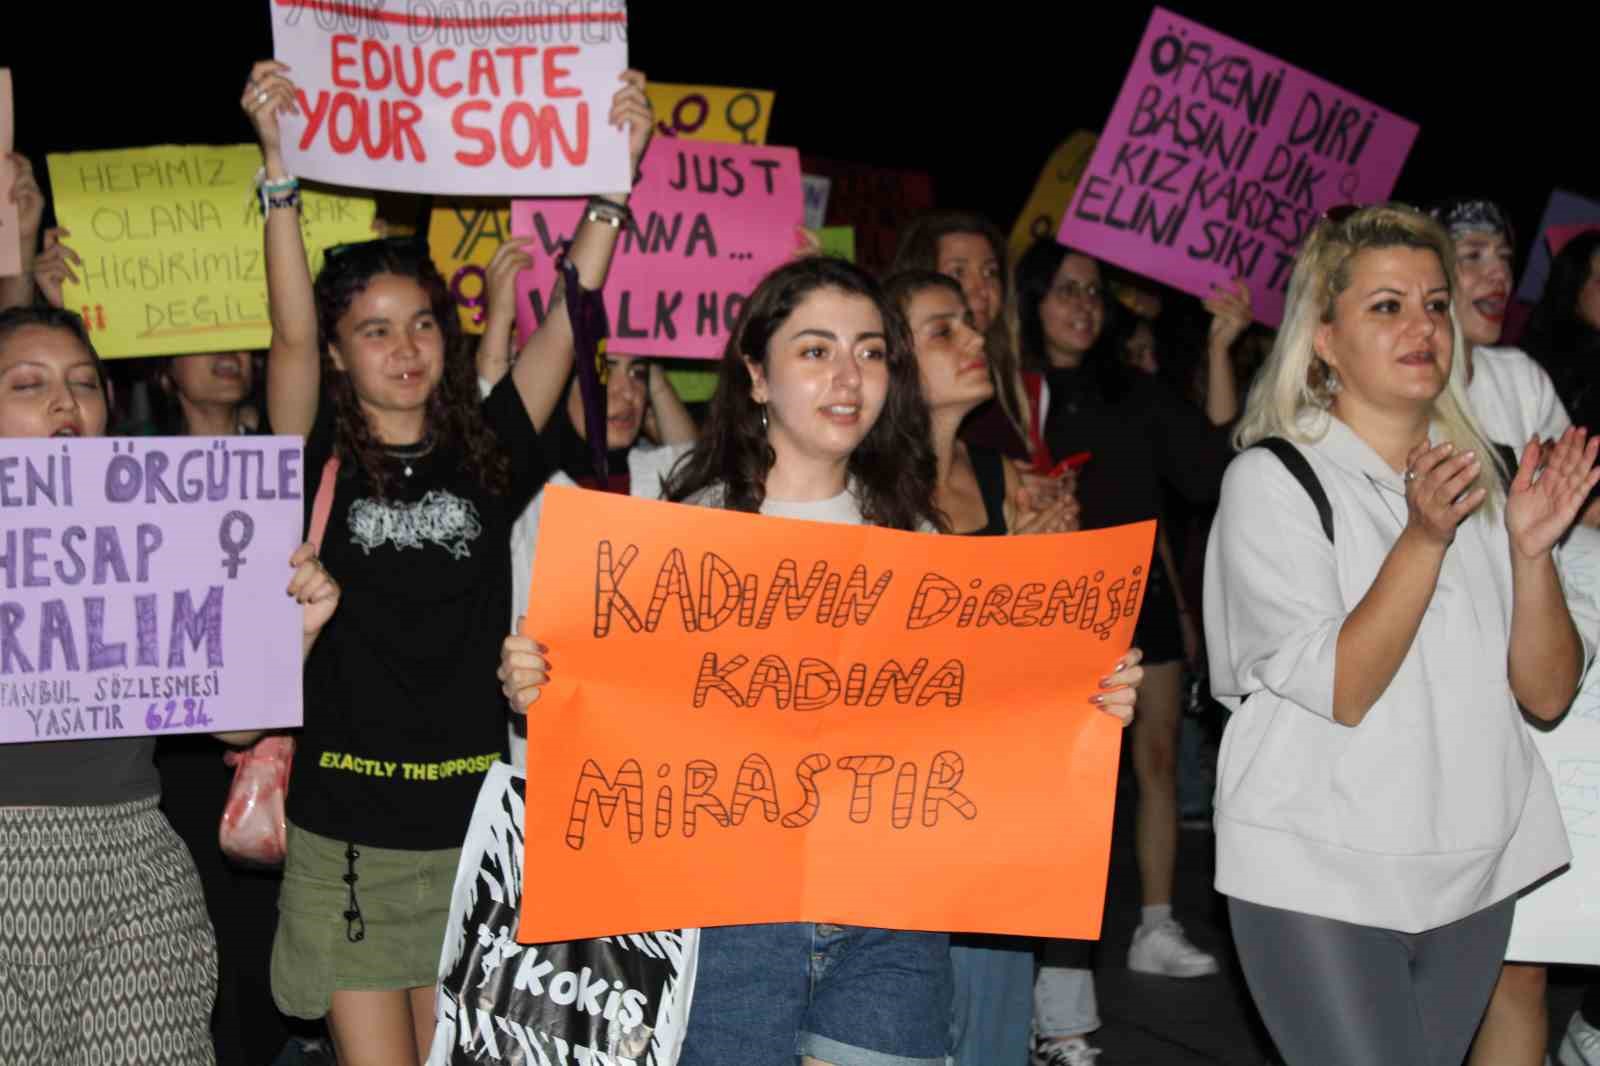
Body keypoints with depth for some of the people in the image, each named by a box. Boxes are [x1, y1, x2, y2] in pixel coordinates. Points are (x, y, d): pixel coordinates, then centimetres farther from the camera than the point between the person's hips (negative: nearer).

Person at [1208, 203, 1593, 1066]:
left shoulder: (1478, 475, 9)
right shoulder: (1271, 479, -7)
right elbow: (1341, 690, -16)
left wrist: (1530, 550, -12)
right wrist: (1424, 537, -24)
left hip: (1474, 870, 5)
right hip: (1318, 877, -5)